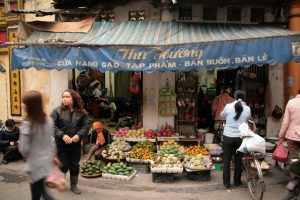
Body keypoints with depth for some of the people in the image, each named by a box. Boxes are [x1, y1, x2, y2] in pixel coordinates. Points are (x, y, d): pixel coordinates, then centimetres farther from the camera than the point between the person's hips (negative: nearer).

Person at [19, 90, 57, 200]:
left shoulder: (28, 124, -20)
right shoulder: (49, 120, -3)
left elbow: (24, 149, -15)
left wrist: (28, 157, 5)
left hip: (36, 165, -5)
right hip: (48, 162, 6)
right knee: (42, 191, 23)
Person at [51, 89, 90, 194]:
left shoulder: (80, 112, 1)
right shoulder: (57, 111, -6)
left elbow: (86, 125, -1)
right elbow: (52, 126, -11)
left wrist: (79, 135, -18)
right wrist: (62, 135, -23)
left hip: (75, 145, 2)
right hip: (61, 145, -2)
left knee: (74, 166, 11)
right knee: (63, 166, 7)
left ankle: (74, 185, 30)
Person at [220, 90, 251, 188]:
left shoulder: (228, 106, -7)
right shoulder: (247, 109, -4)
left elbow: (222, 115, 12)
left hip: (228, 137, -1)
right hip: (240, 137, 1)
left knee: (226, 160, 9)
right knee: (238, 160, 14)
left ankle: (226, 182, 15)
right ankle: (237, 181, 25)